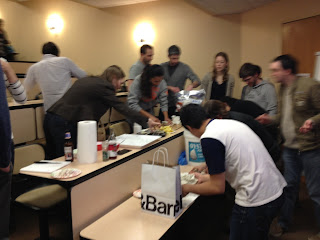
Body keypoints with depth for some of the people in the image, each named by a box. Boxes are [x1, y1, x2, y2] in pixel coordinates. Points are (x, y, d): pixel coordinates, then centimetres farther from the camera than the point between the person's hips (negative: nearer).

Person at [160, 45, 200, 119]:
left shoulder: (184, 67, 0)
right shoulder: (162, 67, 5)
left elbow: (197, 81, -6)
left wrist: (191, 85, -28)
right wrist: (170, 88, -16)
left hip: (178, 104, -2)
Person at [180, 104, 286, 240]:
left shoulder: (209, 139, -18)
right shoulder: (231, 123, 9)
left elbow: (218, 187, -14)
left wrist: (188, 189, 3)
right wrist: (208, 177, 30)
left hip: (256, 202, -9)